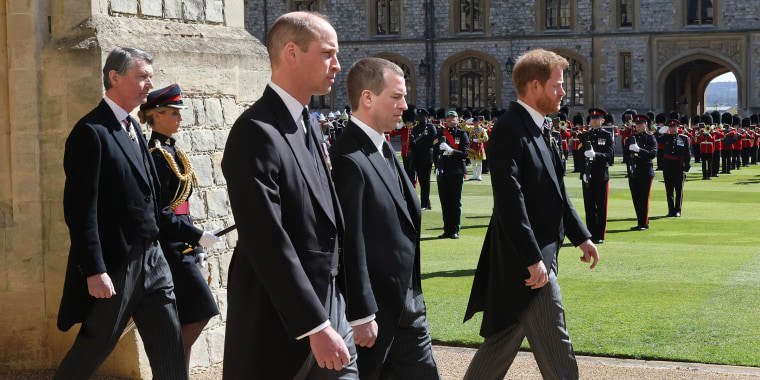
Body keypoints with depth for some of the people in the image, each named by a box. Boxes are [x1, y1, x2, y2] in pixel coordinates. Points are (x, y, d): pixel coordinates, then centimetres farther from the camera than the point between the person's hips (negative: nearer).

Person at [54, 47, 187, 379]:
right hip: (114, 265, -8)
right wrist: (94, 271, -21)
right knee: (91, 351, 6)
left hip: (150, 258, 8)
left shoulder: (132, 128, 14)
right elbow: (80, 210, -18)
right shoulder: (91, 132, -13)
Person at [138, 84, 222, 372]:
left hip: (179, 248, 10)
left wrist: (194, 249, 18)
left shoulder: (170, 151, 15)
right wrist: (198, 237, -19)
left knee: (184, 320, 11)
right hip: (169, 248, -10)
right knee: (199, 313, -9)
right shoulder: (157, 155, -15)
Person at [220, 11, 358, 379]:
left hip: (329, 307, 8)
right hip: (281, 324, -8)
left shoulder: (308, 125, 13)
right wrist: (316, 327, -22)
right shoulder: (256, 133, -17)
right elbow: (268, 244, -22)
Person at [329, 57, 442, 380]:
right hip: (374, 315, -9)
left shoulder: (383, 150, 11)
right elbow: (351, 247, -21)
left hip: (407, 308, 9)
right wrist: (361, 317, -20)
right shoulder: (349, 161, -20)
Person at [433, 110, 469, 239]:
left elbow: (465, 153, -5)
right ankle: (447, 230, 11)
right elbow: (435, 152, 9)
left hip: (457, 172, -2)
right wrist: (437, 167, -3)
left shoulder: (462, 134, 3)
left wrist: (451, 151, -19)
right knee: (445, 202, 4)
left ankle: (455, 231, 5)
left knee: (456, 202, 0)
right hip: (442, 172, 2)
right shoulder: (440, 134, 10)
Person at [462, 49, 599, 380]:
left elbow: (555, 191, 22)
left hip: (540, 254, 10)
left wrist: (581, 236, 18)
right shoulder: (508, 130, -16)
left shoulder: (538, 129, 14)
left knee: (504, 340, 16)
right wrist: (533, 259, -25)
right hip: (526, 258, -10)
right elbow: (510, 201, -23)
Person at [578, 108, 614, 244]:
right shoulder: (584, 136, 10)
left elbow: (610, 154, -8)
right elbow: (581, 155, 6)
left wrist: (596, 155, -26)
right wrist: (583, 173, -6)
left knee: (601, 207, 1)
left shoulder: (607, 136, 3)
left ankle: (600, 236, 7)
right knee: (589, 206, 4)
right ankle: (591, 234, 10)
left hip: (601, 175, -2)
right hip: (587, 175, 2)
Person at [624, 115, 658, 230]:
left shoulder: (650, 138, -2)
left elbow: (653, 154, -15)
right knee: (636, 199, 8)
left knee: (643, 199, -4)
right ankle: (643, 221, 18)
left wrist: (639, 149, -25)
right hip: (633, 172, 5)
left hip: (645, 172, -5)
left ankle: (643, 224, 1)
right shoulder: (632, 137, 12)